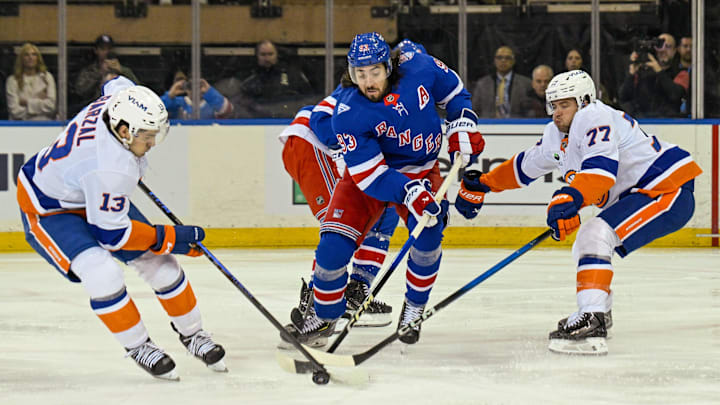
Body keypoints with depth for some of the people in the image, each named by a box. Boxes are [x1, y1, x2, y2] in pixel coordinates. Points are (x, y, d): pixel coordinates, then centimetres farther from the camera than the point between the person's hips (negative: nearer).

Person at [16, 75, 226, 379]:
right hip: (46, 211, -9)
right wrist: (171, 238, -23)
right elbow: (112, 234, -30)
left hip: (90, 196, 9)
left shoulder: (121, 99, -20)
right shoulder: (111, 169, -41)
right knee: (101, 272, -30)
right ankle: (137, 346, -9)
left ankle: (191, 333, 21)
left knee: (157, 260, 3)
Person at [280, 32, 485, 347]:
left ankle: (414, 308, 1)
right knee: (334, 244, -13)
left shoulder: (418, 68, -19)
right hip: (367, 171, -1)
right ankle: (323, 318, 8)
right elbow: (369, 173, -28)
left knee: (427, 234, -22)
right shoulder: (348, 113, -26)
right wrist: (408, 194, -40)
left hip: (421, 171, 1)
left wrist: (463, 126, -8)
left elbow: (453, 89, 3)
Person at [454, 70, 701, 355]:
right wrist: (482, 185, 31)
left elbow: (602, 168, -34)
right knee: (585, 246, 21)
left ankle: (591, 323, -36)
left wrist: (571, 198, -47)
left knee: (594, 236, -26)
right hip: (634, 193, 11)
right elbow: (528, 165, 29)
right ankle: (600, 315, 37)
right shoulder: (558, 134, 13)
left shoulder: (594, 118, -18)